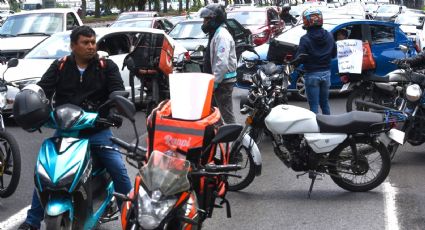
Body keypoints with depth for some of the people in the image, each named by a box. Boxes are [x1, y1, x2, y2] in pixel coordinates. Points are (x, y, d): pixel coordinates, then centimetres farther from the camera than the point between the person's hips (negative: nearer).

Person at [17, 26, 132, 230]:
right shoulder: (59, 67, 5)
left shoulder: (107, 67, 2)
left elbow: (118, 91, -9)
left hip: (98, 131, -1)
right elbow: (42, 89, -4)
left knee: (119, 170, -11)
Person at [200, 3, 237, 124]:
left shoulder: (222, 35, -17)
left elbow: (222, 63, -25)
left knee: (226, 113, -9)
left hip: (223, 81, -11)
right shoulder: (215, 34, 17)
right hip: (218, 79, 11)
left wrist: (214, 82, -23)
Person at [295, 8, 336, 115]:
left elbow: (300, 58, -16)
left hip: (312, 74, -5)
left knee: (314, 105, 0)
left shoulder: (305, 39, -16)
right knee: (325, 103, 17)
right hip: (326, 73, 5)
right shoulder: (329, 36, 2)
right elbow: (334, 54, 10)